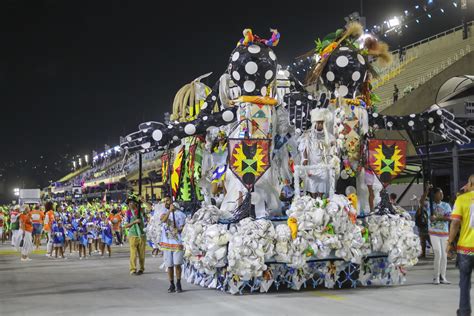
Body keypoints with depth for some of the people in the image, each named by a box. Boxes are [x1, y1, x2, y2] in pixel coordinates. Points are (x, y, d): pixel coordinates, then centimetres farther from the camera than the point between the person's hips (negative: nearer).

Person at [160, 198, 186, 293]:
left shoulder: (180, 214, -3)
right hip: (166, 243, 3)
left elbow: (181, 229, -3)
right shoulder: (164, 211, 7)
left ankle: (178, 284, 7)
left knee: (177, 264, -7)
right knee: (169, 265, 7)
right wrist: (169, 210, -27)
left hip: (177, 242, -3)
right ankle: (172, 285, 17)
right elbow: (163, 219, -15)